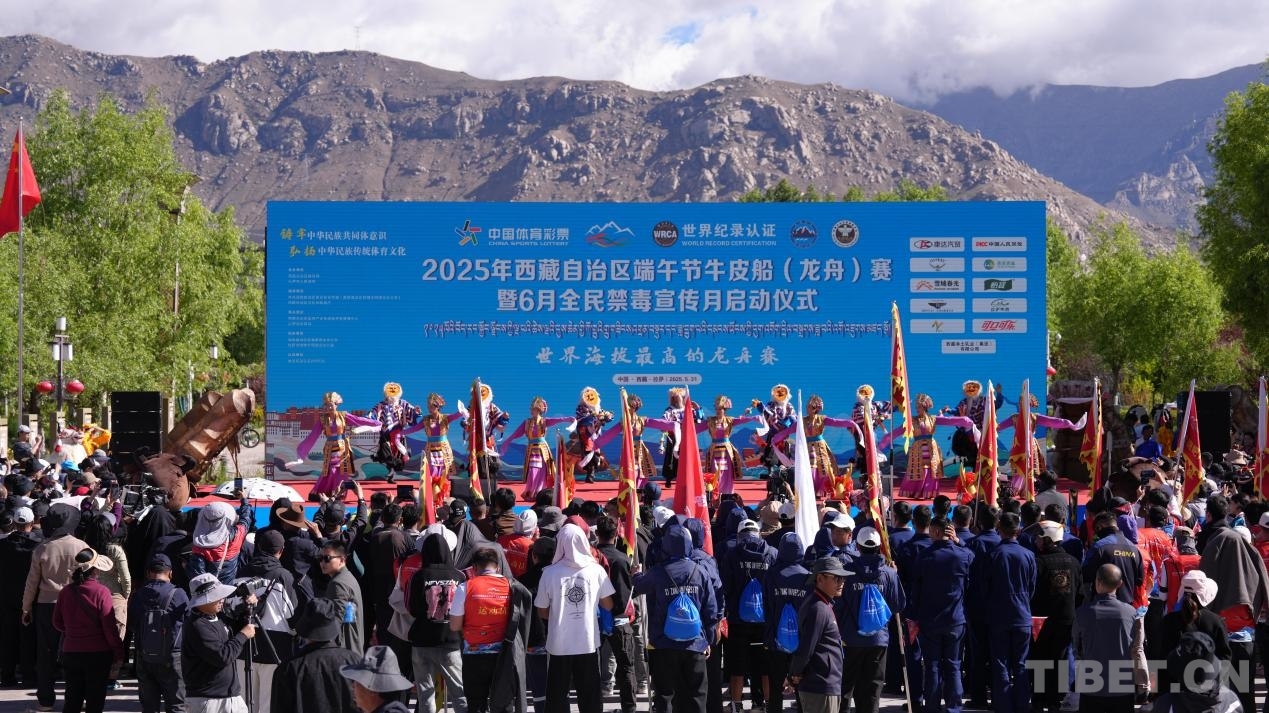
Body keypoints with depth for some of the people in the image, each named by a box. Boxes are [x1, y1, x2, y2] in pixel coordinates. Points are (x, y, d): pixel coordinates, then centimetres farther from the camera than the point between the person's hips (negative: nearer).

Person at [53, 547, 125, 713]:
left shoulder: (65, 592, -2)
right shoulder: (101, 592, -16)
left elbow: (57, 623, 8)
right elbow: (110, 627, -14)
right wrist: (118, 652, -4)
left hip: (71, 652, 4)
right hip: (98, 654, -4)